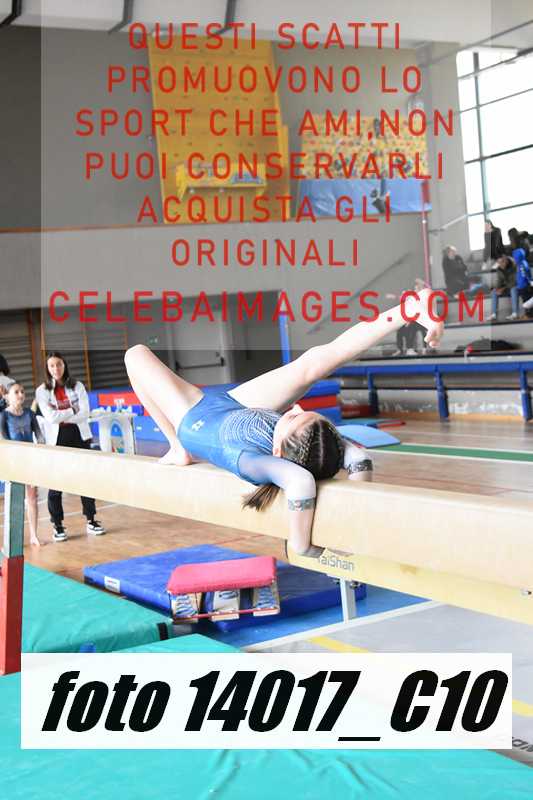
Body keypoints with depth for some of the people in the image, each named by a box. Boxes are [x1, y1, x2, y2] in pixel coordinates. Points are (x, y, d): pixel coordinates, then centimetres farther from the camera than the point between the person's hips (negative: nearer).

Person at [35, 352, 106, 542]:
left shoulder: (77, 386, 4)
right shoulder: (42, 391, 0)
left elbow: (85, 413, -7)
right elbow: (50, 416, -13)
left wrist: (61, 416, -12)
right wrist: (73, 410, -9)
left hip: (80, 437, 2)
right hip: (57, 440, -2)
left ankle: (91, 520, 15)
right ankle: (58, 526, 9)